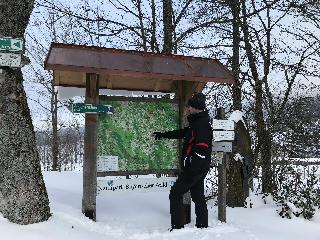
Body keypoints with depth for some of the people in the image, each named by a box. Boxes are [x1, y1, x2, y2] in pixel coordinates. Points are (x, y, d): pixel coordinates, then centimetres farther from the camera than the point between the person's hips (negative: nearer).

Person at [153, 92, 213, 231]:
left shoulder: (202, 124, -18)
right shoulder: (197, 123, 14)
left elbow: (202, 149, -26)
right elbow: (182, 133, 30)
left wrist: (191, 168, -29)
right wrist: (164, 134, 39)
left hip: (194, 168, -10)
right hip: (200, 168, 10)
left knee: (175, 194, -2)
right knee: (198, 197, 15)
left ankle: (177, 227, 1)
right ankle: (202, 226, 24)